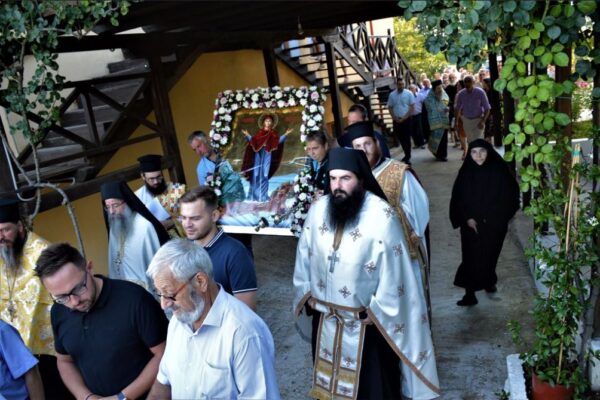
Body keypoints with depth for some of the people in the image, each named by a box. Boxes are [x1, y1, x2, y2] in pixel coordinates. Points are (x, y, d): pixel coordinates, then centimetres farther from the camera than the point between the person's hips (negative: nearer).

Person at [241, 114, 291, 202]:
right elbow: (253, 141, 12)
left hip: (267, 154, -2)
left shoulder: (273, 133, 7)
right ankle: (254, 195, 7)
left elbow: (279, 141, -6)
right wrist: (247, 135, 8)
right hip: (258, 153, 2)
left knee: (264, 174, -6)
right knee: (256, 173, 1)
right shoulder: (259, 133, 12)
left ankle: (263, 195, -2)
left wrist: (285, 134, -15)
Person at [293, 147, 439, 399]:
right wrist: (306, 295, 7)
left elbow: (394, 273, -15)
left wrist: (376, 312, -10)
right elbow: (304, 256, 7)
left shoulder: (382, 216, -21)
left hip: (367, 322, -4)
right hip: (324, 318, 5)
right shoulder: (318, 209, -5)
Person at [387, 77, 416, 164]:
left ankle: (408, 157, 4)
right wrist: (395, 118, -5)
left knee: (406, 138, -2)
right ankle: (407, 154, 26)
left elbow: (412, 107, -6)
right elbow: (390, 107, 7)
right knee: (400, 138, 10)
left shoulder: (409, 93, -4)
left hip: (406, 119, -3)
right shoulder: (392, 95, 4)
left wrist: (404, 118, -12)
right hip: (396, 120, 3)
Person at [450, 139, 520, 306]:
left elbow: (507, 197, -5)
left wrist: (491, 219, -10)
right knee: (471, 257, -2)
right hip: (471, 224, 0)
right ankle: (470, 293, 4)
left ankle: (489, 281, 38)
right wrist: (467, 218, -12)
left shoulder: (499, 170, -8)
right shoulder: (466, 172, -5)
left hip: (494, 225, 0)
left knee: (490, 254, 13)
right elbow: (458, 198, -1)